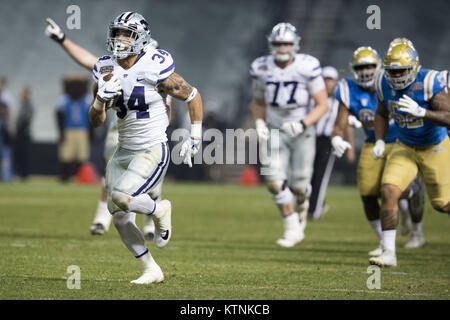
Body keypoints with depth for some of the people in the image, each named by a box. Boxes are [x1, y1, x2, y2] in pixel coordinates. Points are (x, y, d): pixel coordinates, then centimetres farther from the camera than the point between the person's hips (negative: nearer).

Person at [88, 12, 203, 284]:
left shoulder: (156, 70, -16)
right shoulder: (106, 70, 0)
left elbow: (193, 97, -4)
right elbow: (96, 121, 4)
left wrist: (195, 138, -3)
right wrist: (102, 97, -16)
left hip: (153, 151, -7)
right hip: (124, 152, 7)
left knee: (121, 198, -25)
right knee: (120, 218, 5)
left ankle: (160, 211, 7)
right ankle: (152, 271, 21)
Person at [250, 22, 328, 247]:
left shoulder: (307, 67, -15)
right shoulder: (261, 68, -5)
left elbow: (322, 105, -10)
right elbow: (258, 102, 13)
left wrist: (303, 124, -25)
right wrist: (259, 123, -6)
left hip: (302, 133, -2)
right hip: (275, 132, 2)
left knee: (299, 184, -1)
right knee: (275, 180, -17)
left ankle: (301, 209, 37)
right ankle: (292, 229, -3)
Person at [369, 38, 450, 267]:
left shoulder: (429, 82, -25)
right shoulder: (384, 84, -9)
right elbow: (382, 114, 11)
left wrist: (420, 112, -43)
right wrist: (380, 141, -3)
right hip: (405, 147, 3)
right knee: (389, 192, -17)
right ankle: (389, 252, -14)